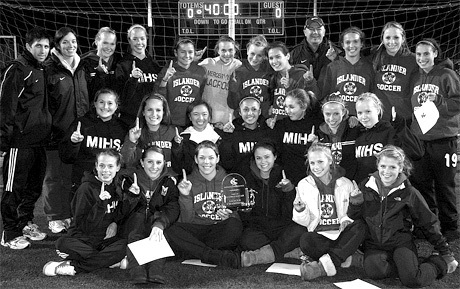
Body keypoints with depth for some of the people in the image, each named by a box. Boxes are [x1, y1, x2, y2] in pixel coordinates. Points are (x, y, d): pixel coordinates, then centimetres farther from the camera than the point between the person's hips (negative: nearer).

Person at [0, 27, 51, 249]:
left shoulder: (42, 71, 15)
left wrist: (47, 133, 17)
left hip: (39, 141, 8)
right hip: (20, 142, -8)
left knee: (34, 187, 15)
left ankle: (26, 224, 30)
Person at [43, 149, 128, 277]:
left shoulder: (117, 186, 7)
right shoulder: (86, 188, -9)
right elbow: (84, 226, -15)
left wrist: (115, 223, -3)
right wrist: (100, 203, -26)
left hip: (107, 238, 3)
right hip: (83, 238, -3)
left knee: (124, 246, -32)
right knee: (63, 243, -35)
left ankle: (73, 266, -29)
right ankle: (109, 260, -29)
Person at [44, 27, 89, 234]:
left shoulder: (81, 68, 12)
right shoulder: (50, 68, -7)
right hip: (57, 131, -5)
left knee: (74, 175, 11)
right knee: (54, 176, 4)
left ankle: (69, 213, 23)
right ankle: (54, 218, 15)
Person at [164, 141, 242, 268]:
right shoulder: (189, 181, 7)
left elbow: (236, 214, 10)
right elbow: (187, 220, -1)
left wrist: (228, 215, -13)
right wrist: (185, 196, -16)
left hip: (220, 230, -1)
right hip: (196, 229, 1)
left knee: (234, 225, -34)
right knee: (170, 232, -31)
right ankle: (222, 257, -36)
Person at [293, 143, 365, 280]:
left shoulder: (345, 184, 9)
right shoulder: (304, 185, 8)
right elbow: (304, 222, 6)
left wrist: (346, 220, -11)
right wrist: (299, 211, -16)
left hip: (341, 236, 2)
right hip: (319, 237, -2)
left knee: (360, 226, -30)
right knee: (305, 240, -35)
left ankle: (323, 265, -32)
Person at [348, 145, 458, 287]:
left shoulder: (408, 192, -2)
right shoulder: (366, 186, 2)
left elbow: (429, 224, 6)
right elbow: (354, 219, 10)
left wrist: (446, 254, 8)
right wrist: (355, 204, -12)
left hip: (401, 242, 0)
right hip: (374, 245, 1)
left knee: (412, 280, -25)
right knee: (374, 270, -32)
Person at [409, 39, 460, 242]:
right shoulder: (416, 78, 14)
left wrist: (437, 100, -20)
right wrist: (409, 133, 8)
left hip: (443, 139, -5)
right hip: (419, 139, 5)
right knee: (421, 183, 8)